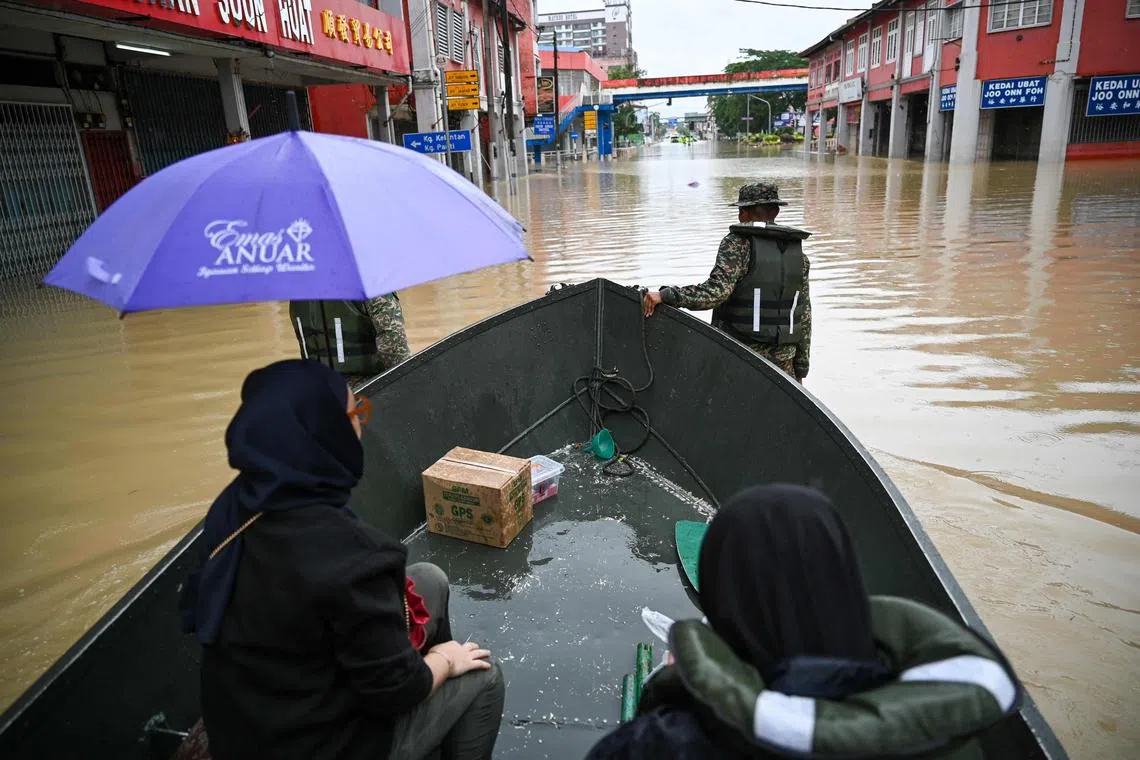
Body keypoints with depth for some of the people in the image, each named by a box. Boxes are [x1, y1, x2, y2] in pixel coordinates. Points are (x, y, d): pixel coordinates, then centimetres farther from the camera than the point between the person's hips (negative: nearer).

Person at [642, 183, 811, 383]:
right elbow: (804, 316, 9)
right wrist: (801, 369, 15)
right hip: (783, 360, 5)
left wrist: (666, 295, -28)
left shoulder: (738, 244, -10)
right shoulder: (798, 255, 7)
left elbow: (717, 291, -26)